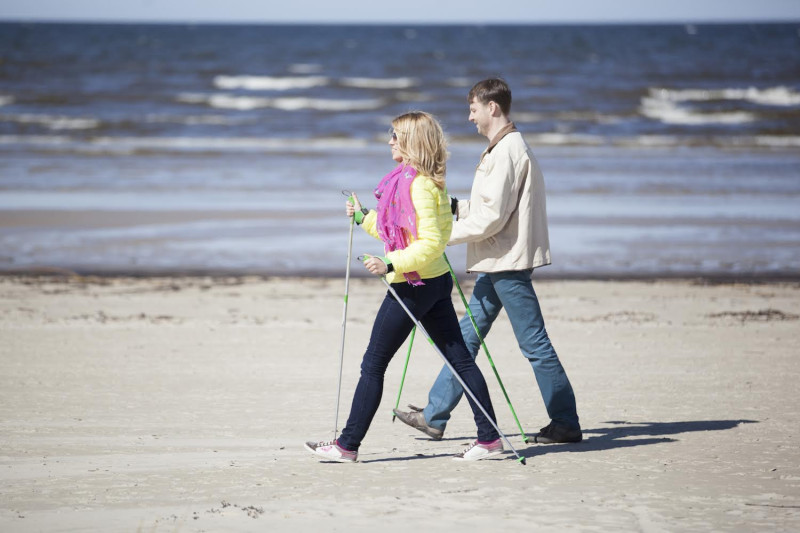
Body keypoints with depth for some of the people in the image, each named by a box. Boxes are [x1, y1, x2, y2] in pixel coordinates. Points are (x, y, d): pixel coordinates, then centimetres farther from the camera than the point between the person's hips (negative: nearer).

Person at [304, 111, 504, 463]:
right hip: (436, 282, 10)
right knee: (460, 359, 7)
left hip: (412, 286, -10)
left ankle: (348, 445, 5)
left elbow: (431, 242, -24)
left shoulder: (418, 185, -17)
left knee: (373, 365, -1)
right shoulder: (430, 182, 13)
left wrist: (392, 263, -27)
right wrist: (363, 218, 25)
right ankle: (490, 438, 6)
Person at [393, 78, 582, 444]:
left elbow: (492, 217, -20)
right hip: (497, 263, 11)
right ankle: (434, 417, 15)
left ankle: (567, 423, 2)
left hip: (508, 263, -11)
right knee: (467, 336, 11)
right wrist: (454, 206, 11)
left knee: (534, 343, -5)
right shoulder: (502, 148, 16)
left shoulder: (508, 151, -16)